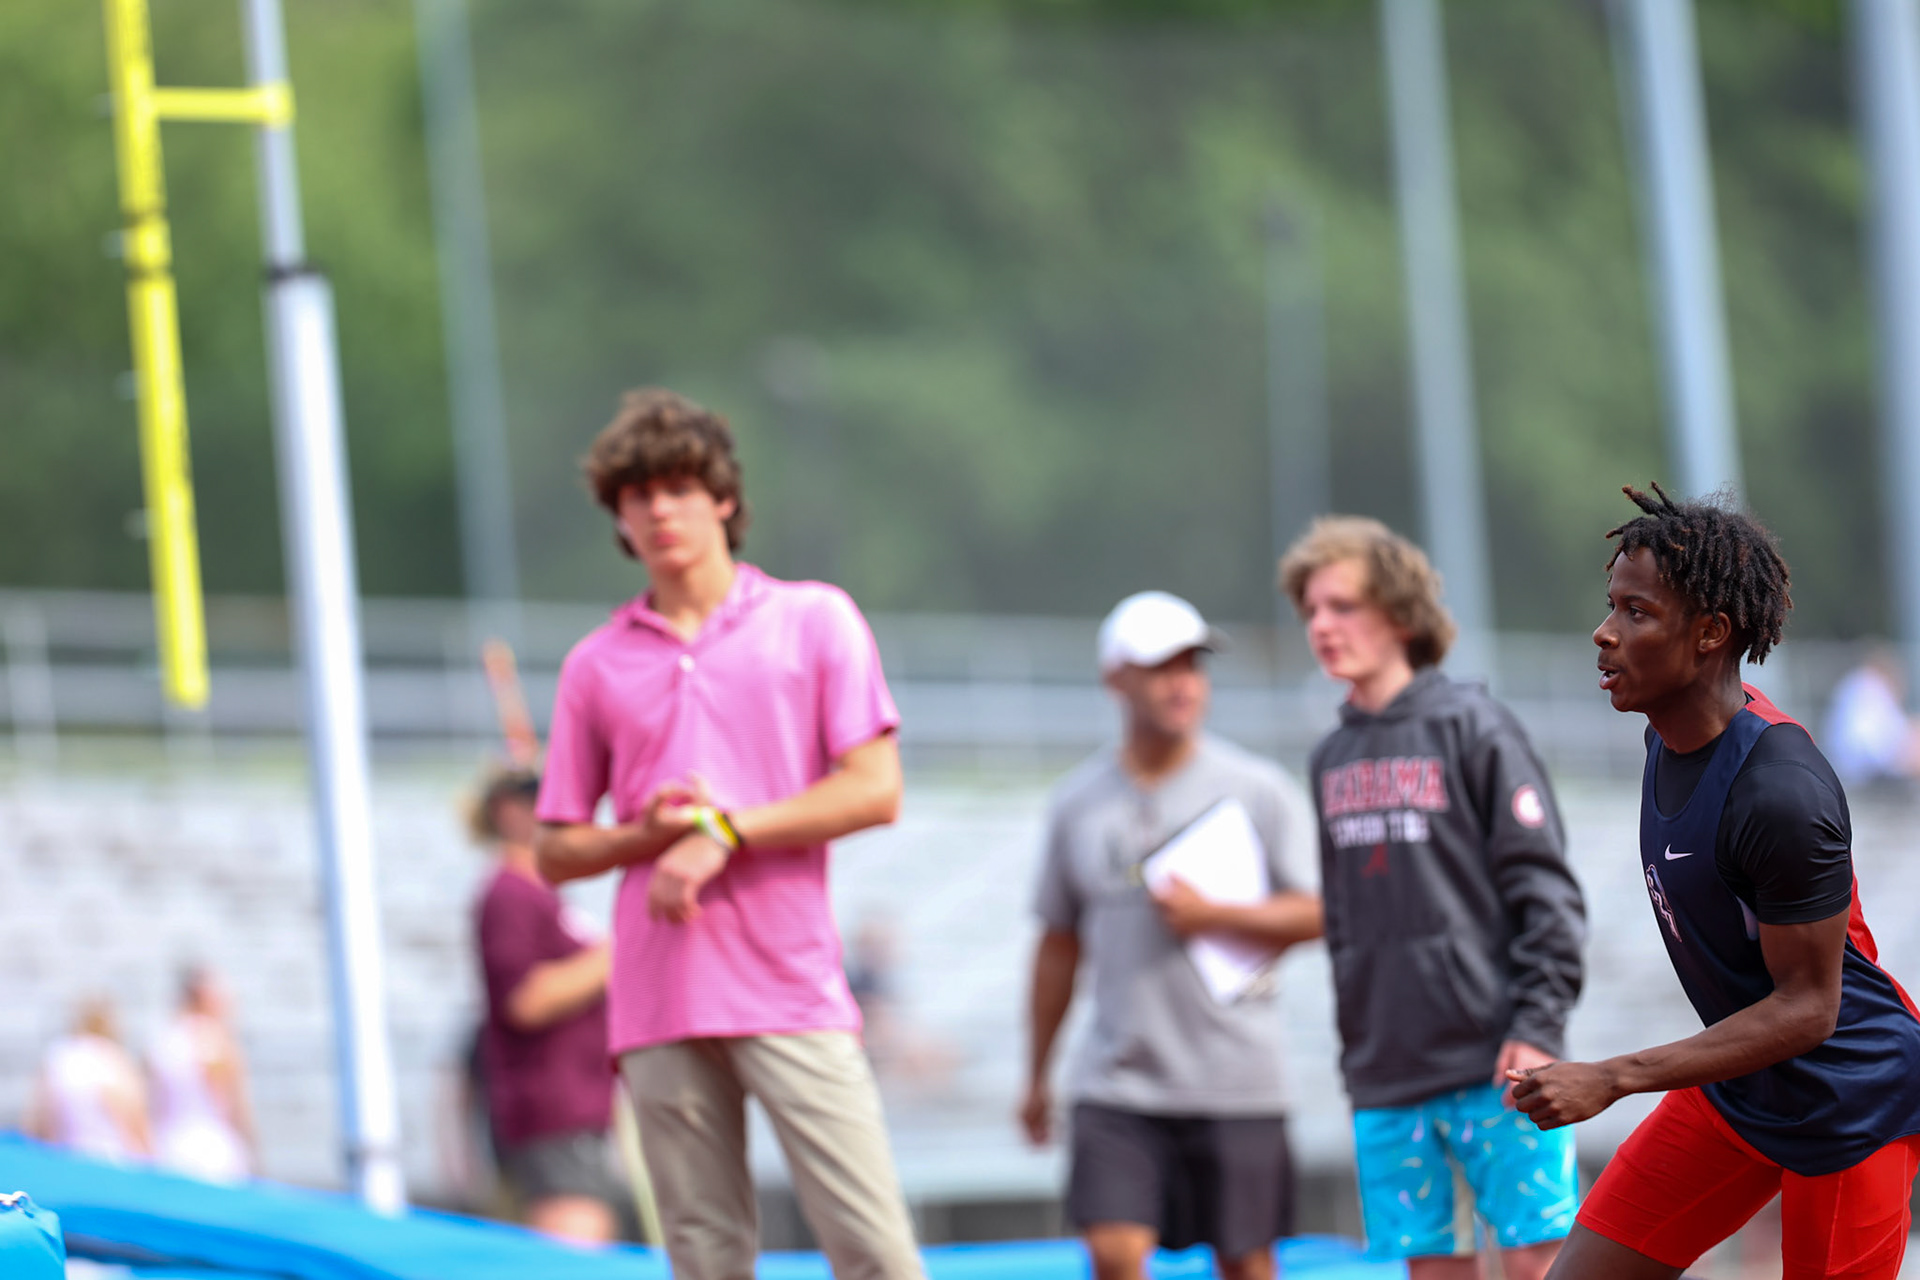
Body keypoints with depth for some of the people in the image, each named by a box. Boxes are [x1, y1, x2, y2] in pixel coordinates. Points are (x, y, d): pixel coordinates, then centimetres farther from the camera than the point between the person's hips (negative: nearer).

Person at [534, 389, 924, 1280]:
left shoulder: (815, 620, 7)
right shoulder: (597, 665, 13)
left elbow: (875, 790, -1)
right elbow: (555, 850, 15)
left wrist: (724, 831, -8)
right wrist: (647, 834, -5)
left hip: (792, 995, -2)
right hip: (658, 1006, 2)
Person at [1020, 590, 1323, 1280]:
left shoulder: (1257, 789, 0)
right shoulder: (1079, 802, 7)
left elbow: (1317, 913, 0)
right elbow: (1059, 945, 15)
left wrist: (1212, 915, -13)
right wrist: (1037, 1076, 17)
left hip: (1236, 1084, -1)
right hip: (1117, 1083, 1)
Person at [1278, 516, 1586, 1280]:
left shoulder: (1474, 729, -4)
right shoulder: (1332, 759, 13)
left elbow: (1547, 890, -6)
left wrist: (1537, 1026, -13)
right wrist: (1358, 1063, 16)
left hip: (1492, 1069, -5)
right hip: (1387, 1083, 5)